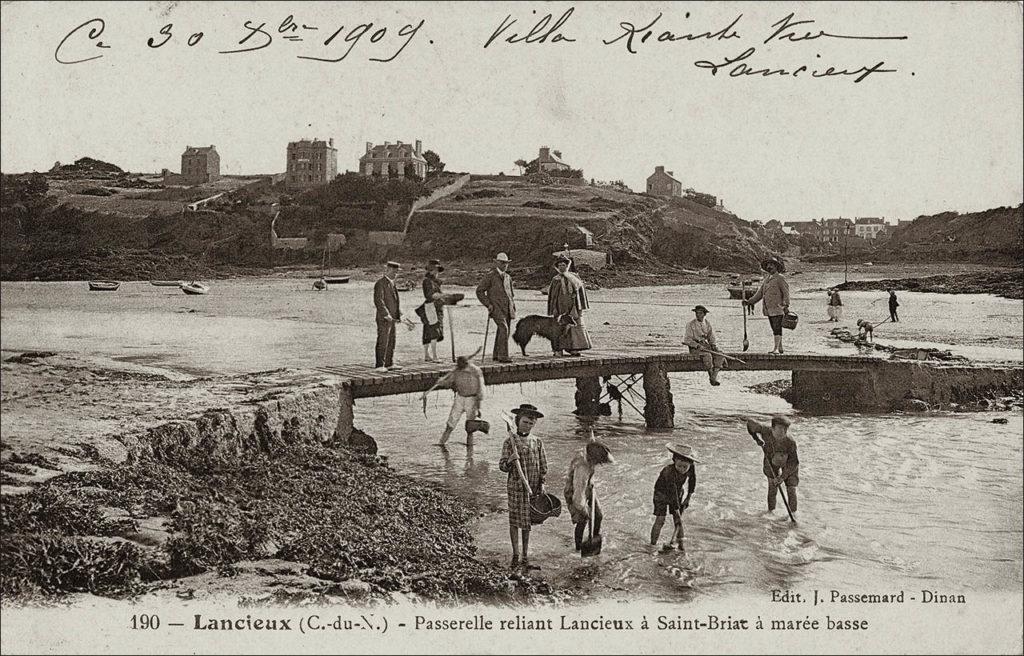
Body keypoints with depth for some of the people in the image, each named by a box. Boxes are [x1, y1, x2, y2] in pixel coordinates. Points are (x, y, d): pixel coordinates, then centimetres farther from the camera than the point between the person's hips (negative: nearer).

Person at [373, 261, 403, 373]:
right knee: (382, 342, -6)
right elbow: (378, 301, -19)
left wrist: (399, 314, 14)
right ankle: (380, 365, -3)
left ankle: (389, 364, 18)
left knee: (391, 342, 12)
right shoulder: (380, 283, -12)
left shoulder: (392, 283, 17)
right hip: (383, 319, -9)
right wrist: (386, 315, -22)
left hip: (392, 318, 9)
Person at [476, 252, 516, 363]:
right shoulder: (490, 276, -3)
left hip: (507, 309, 7)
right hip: (496, 308, -7)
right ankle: (503, 355, -22)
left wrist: (513, 306, 15)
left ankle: (496, 355, 15)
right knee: (503, 329, -21)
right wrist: (488, 304, -11)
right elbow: (479, 291, -4)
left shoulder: (508, 277, 17)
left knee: (501, 331, 7)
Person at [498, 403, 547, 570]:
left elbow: (543, 466, 11)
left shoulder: (537, 443, 8)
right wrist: (510, 461, -24)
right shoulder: (510, 441, -3)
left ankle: (525, 557, 14)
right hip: (516, 487, -3)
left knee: (527, 523, 9)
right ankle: (516, 555, 9)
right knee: (515, 521, 0)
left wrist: (542, 483, 0)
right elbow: (502, 466, -4)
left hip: (533, 487, 3)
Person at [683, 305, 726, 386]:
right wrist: (698, 346, -21)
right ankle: (711, 377, -24)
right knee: (707, 355, -34)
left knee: (719, 355, -20)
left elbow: (711, 338, 18)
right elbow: (687, 340, -10)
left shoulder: (707, 324, 11)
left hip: (706, 346, 5)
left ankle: (714, 377, -24)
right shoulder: (691, 324, -5)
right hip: (694, 347, -5)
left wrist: (714, 345, -2)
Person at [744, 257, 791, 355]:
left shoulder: (780, 278, -5)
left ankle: (776, 349, -17)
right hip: (769, 309, 7)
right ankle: (780, 348, 16)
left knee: (777, 328, -12)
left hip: (778, 308, -7)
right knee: (775, 329, 10)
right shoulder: (766, 279, 17)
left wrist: (786, 306, -17)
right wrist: (749, 301, 9)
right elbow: (759, 293, 18)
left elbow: (786, 293, -9)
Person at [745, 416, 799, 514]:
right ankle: (771, 510, 22)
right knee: (772, 486, 3)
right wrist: (757, 440, -12)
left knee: (791, 489, -3)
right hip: (772, 462, 2)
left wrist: (782, 477, -34)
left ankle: (793, 512, 13)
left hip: (789, 464, -2)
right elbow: (750, 423, -17)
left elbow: (794, 463, -30)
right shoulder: (766, 432, -34)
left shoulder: (790, 442, -38)